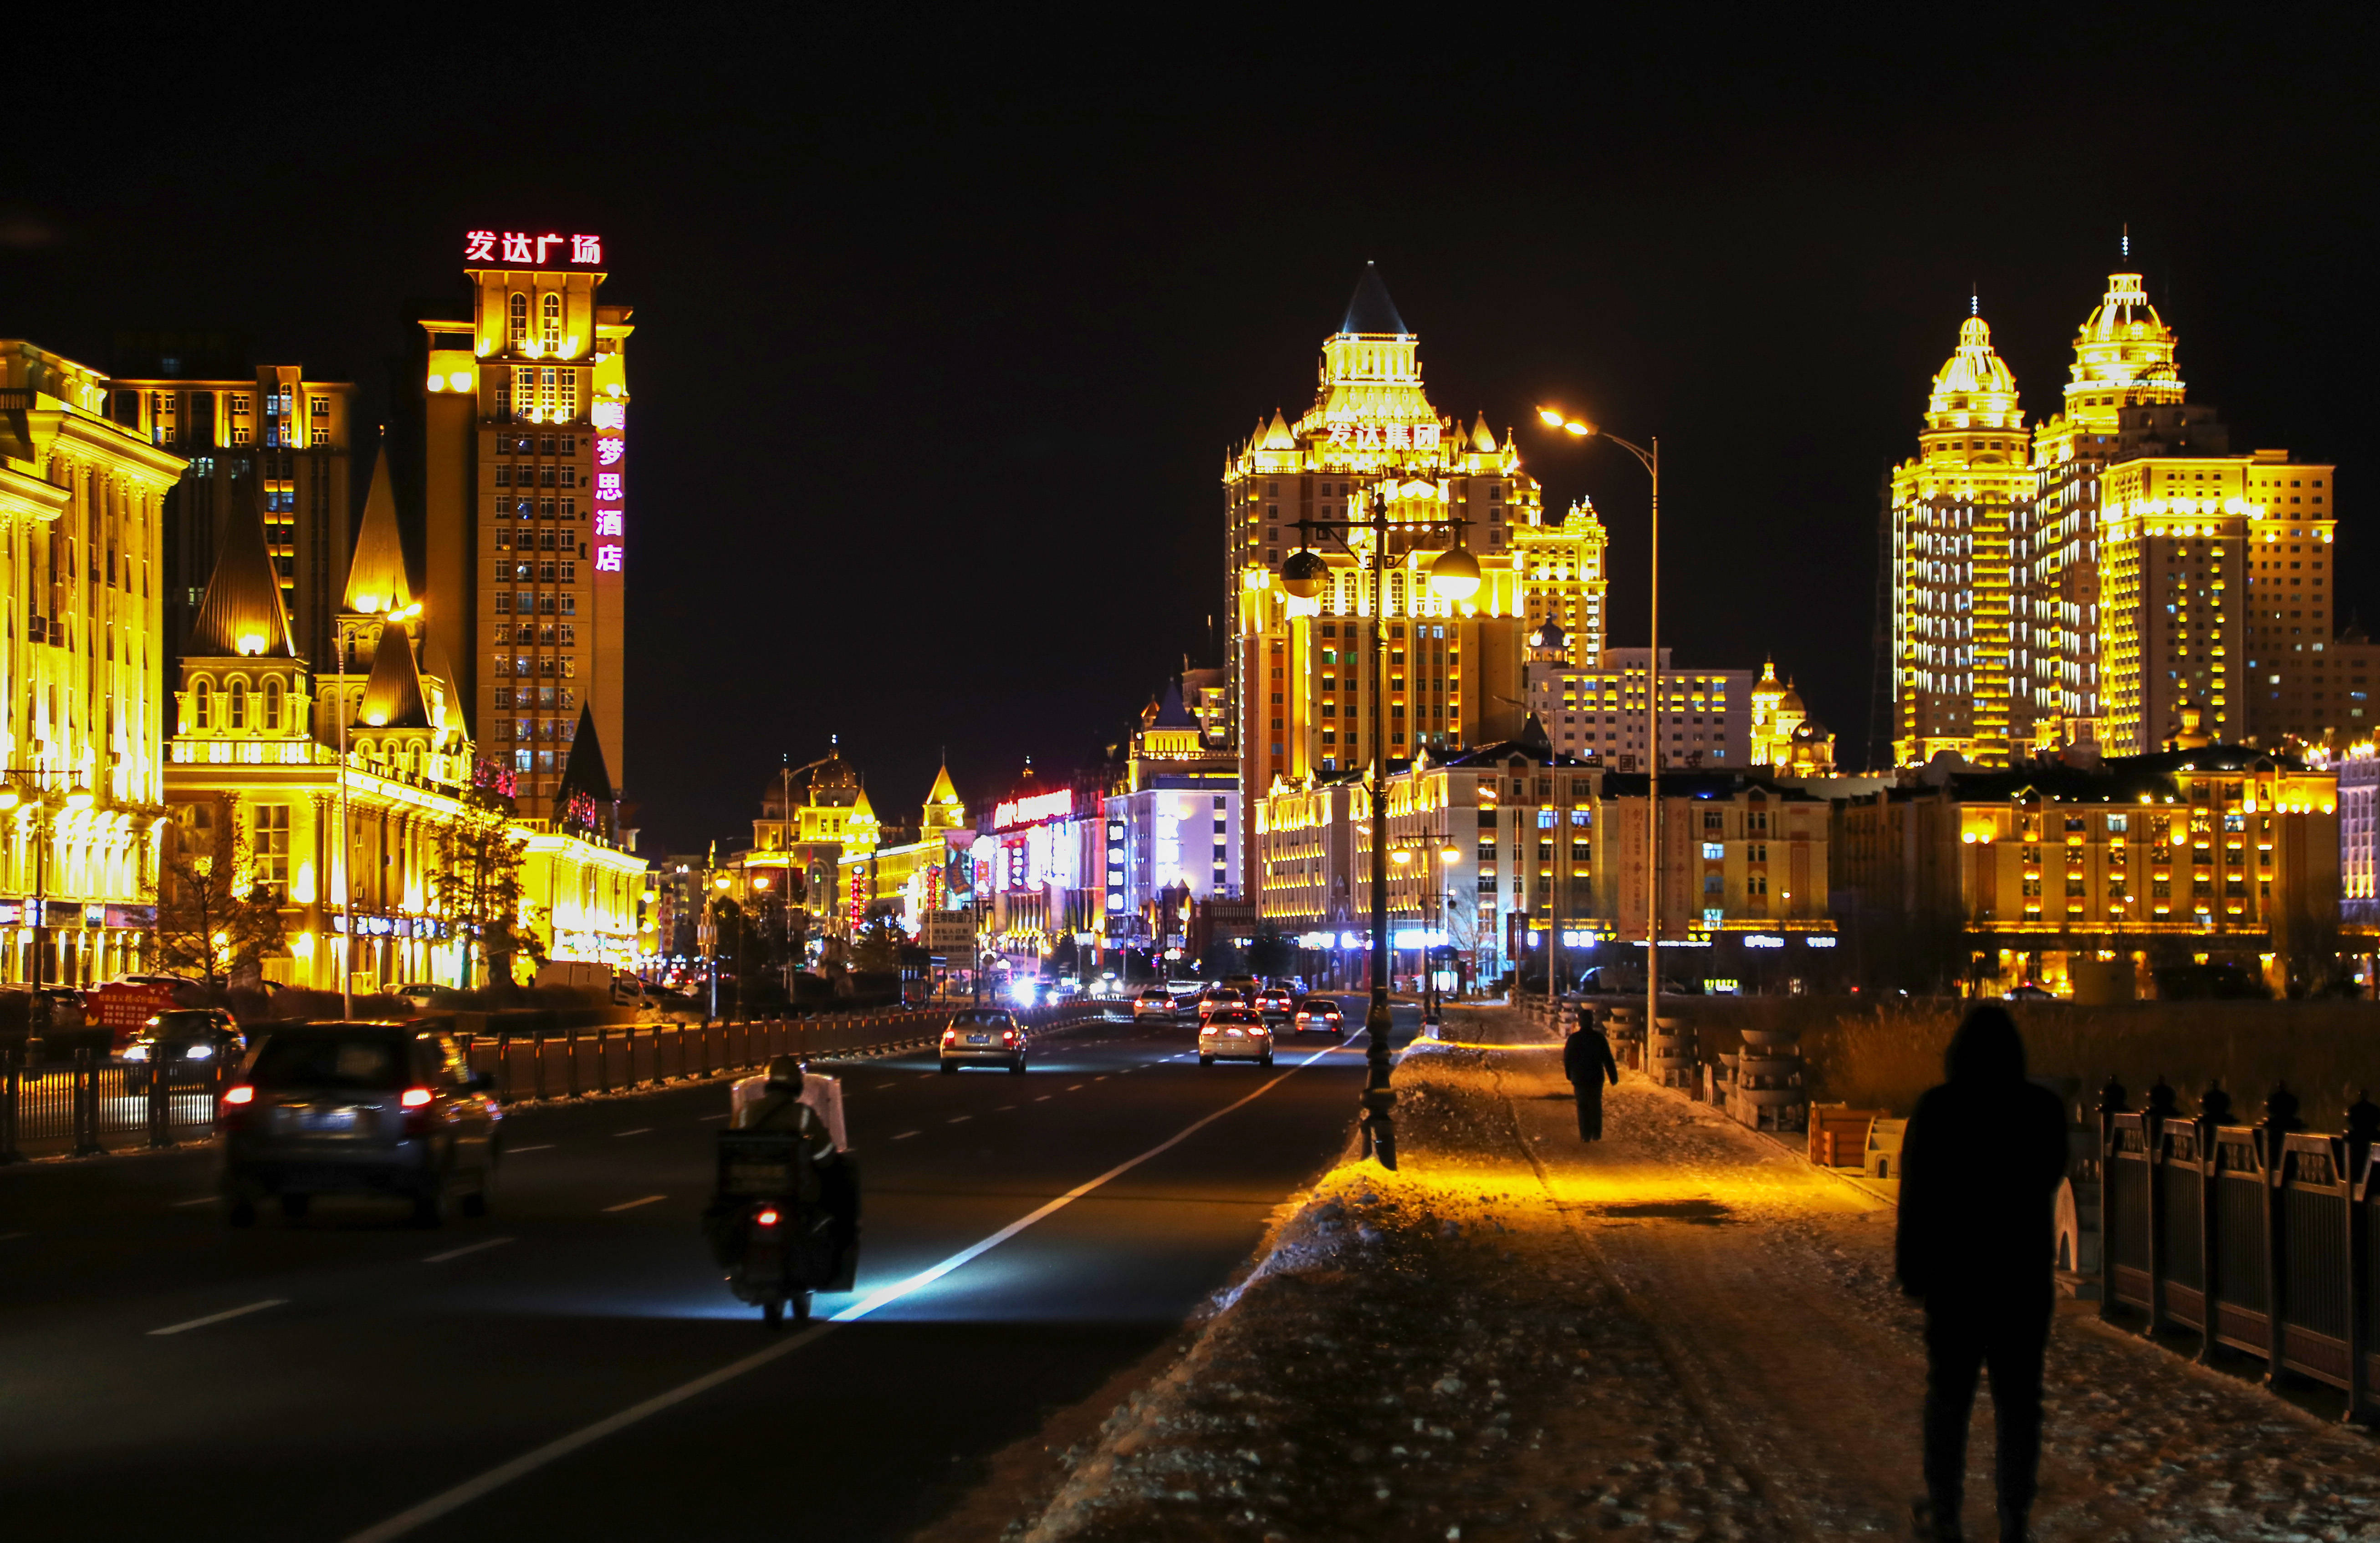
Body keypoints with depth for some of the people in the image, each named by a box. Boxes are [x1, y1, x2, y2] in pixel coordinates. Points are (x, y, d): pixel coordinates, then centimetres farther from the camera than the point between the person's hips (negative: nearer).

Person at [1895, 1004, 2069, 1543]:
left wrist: (1911, 1266, 2)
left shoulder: (1937, 1109, -11)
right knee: (2018, 1398, 6)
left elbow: (1917, 1195, -7)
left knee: (1949, 1394, 10)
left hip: (1955, 1272, -1)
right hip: (2025, 1271, 2)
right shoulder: (2044, 1109, -4)